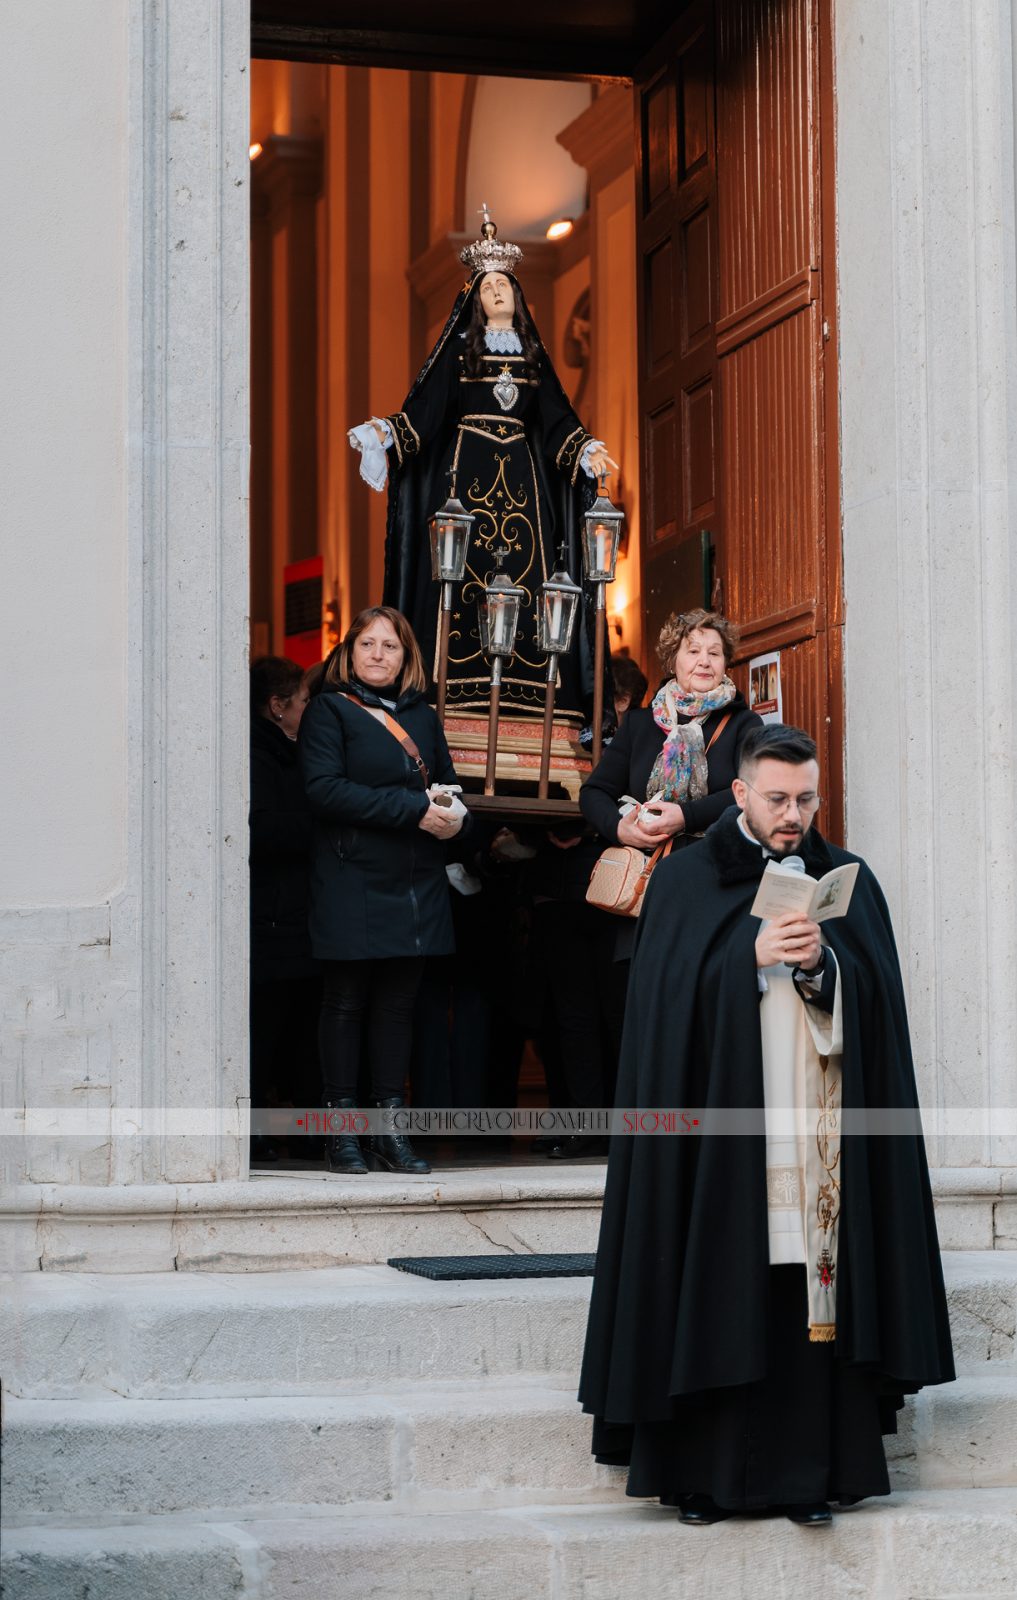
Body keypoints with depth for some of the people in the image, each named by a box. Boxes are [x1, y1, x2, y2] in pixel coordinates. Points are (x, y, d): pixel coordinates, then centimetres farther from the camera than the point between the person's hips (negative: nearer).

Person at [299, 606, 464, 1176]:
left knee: (400, 1002, 5)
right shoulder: (330, 710, -1)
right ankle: (343, 1129, 5)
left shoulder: (423, 717, 16)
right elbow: (325, 789, -14)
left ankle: (391, 1124, 10)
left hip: (417, 886, 5)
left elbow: (448, 783, 21)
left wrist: (452, 817, -4)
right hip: (353, 883, -5)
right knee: (347, 1002, 0)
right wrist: (413, 809, -17)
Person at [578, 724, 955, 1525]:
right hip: (719, 1127, -2)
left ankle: (809, 1471, 4)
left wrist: (822, 963, -15)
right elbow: (670, 996, -4)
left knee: (811, 1292, -2)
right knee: (715, 1289, -4)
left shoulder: (850, 882, 11)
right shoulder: (685, 880, 5)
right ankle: (701, 1469, 3)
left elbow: (878, 997, 3)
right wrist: (753, 957, -16)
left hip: (817, 1130, 2)